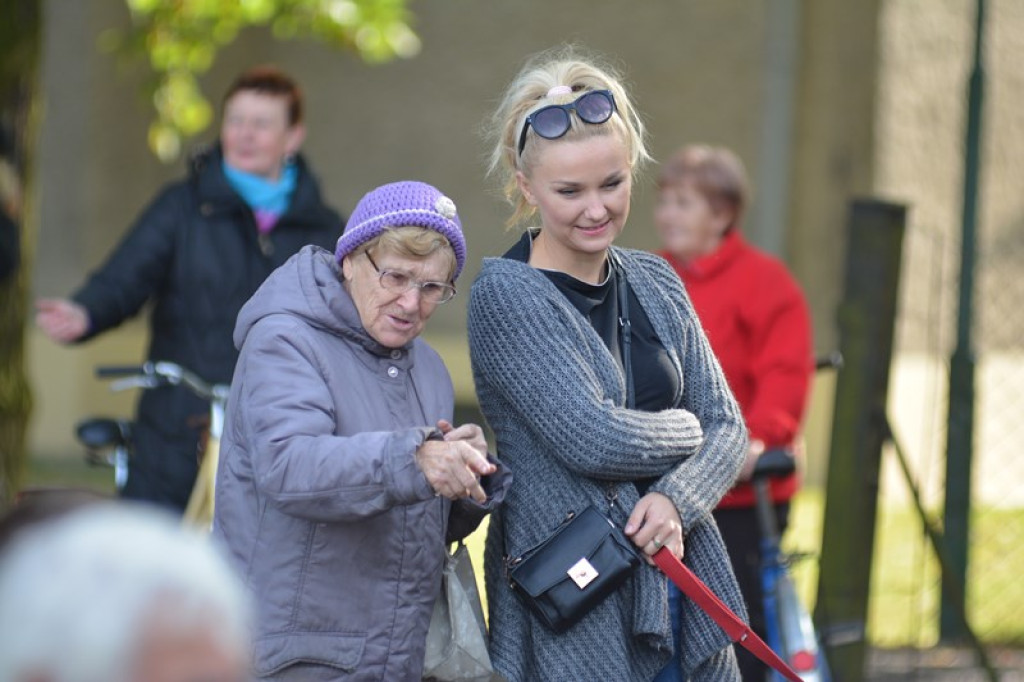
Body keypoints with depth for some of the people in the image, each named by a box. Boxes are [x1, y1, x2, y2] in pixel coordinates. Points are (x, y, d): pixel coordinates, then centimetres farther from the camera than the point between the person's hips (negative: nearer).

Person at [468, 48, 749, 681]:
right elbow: (592, 440, -17)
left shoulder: (654, 282, 10)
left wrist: (676, 499, -11)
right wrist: (684, 429, 1)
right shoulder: (506, 296, -10)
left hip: (681, 594, 6)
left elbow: (727, 427, 9)